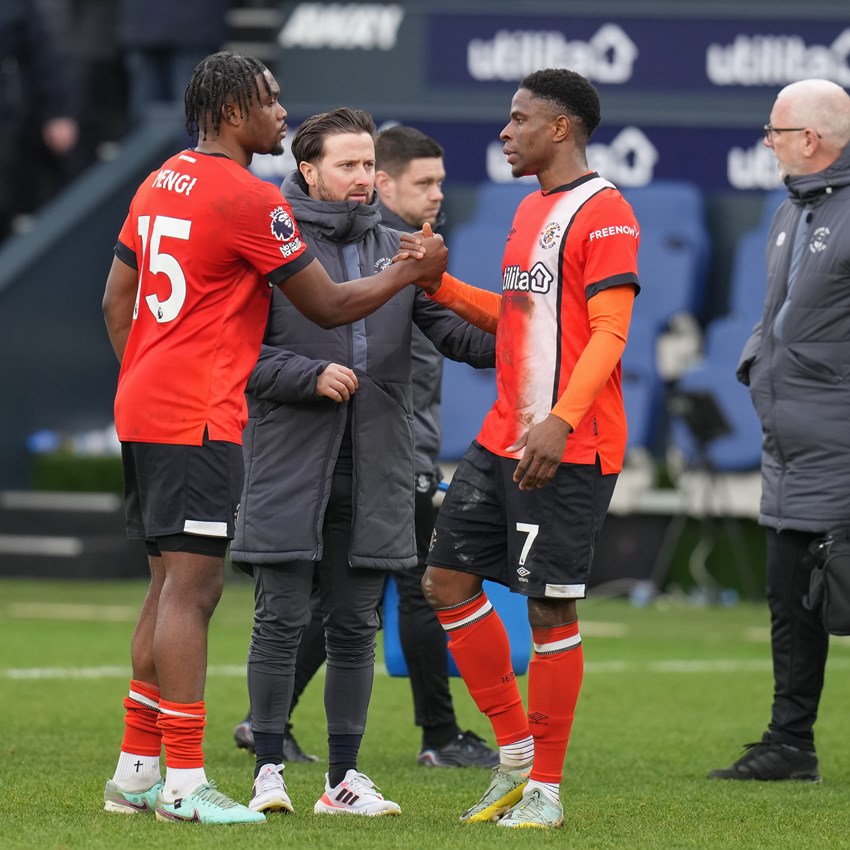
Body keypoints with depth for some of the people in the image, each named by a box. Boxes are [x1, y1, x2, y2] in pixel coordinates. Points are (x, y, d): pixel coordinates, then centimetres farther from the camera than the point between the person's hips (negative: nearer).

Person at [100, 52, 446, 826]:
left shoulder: (160, 184, 14)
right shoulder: (248, 199, -12)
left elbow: (116, 299, 19)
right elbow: (330, 305, -7)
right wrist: (411, 272, 7)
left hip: (143, 410, 9)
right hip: (198, 420, -9)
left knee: (174, 587, 14)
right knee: (190, 589, -9)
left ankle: (136, 771, 16)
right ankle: (184, 782, -10)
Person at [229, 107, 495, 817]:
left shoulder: (398, 251, 13)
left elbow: (450, 327, 2)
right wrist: (310, 376, -16)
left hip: (374, 469, 4)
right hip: (290, 465, -4)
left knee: (355, 626, 7)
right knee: (281, 620, -3)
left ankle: (344, 776, 12)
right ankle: (269, 769, 6)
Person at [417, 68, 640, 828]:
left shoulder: (603, 213, -11)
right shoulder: (531, 209, 17)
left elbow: (608, 333, -18)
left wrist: (560, 421, -29)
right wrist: (440, 285, 14)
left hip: (568, 451, -9)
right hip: (503, 440, 9)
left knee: (551, 607, -4)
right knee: (448, 579, 8)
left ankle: (545, 787, 5)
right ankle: (516, 751, 19)